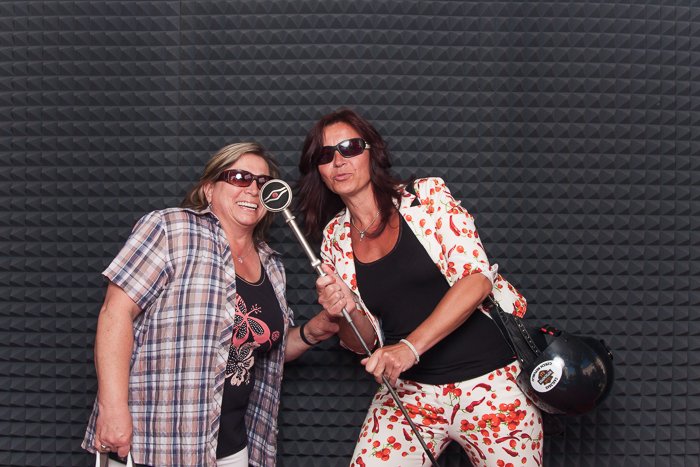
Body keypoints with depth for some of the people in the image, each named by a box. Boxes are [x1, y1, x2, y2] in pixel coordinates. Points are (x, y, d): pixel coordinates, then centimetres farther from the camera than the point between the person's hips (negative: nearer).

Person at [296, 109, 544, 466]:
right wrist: (348, 312, -17)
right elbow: (364, 343, 6)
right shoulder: (335, 237, 4)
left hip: (490, 381, -2)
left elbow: (476, 279, -17)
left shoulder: (427, 196, -6)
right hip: (409, 392, 3)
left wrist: (410, 347, -25)